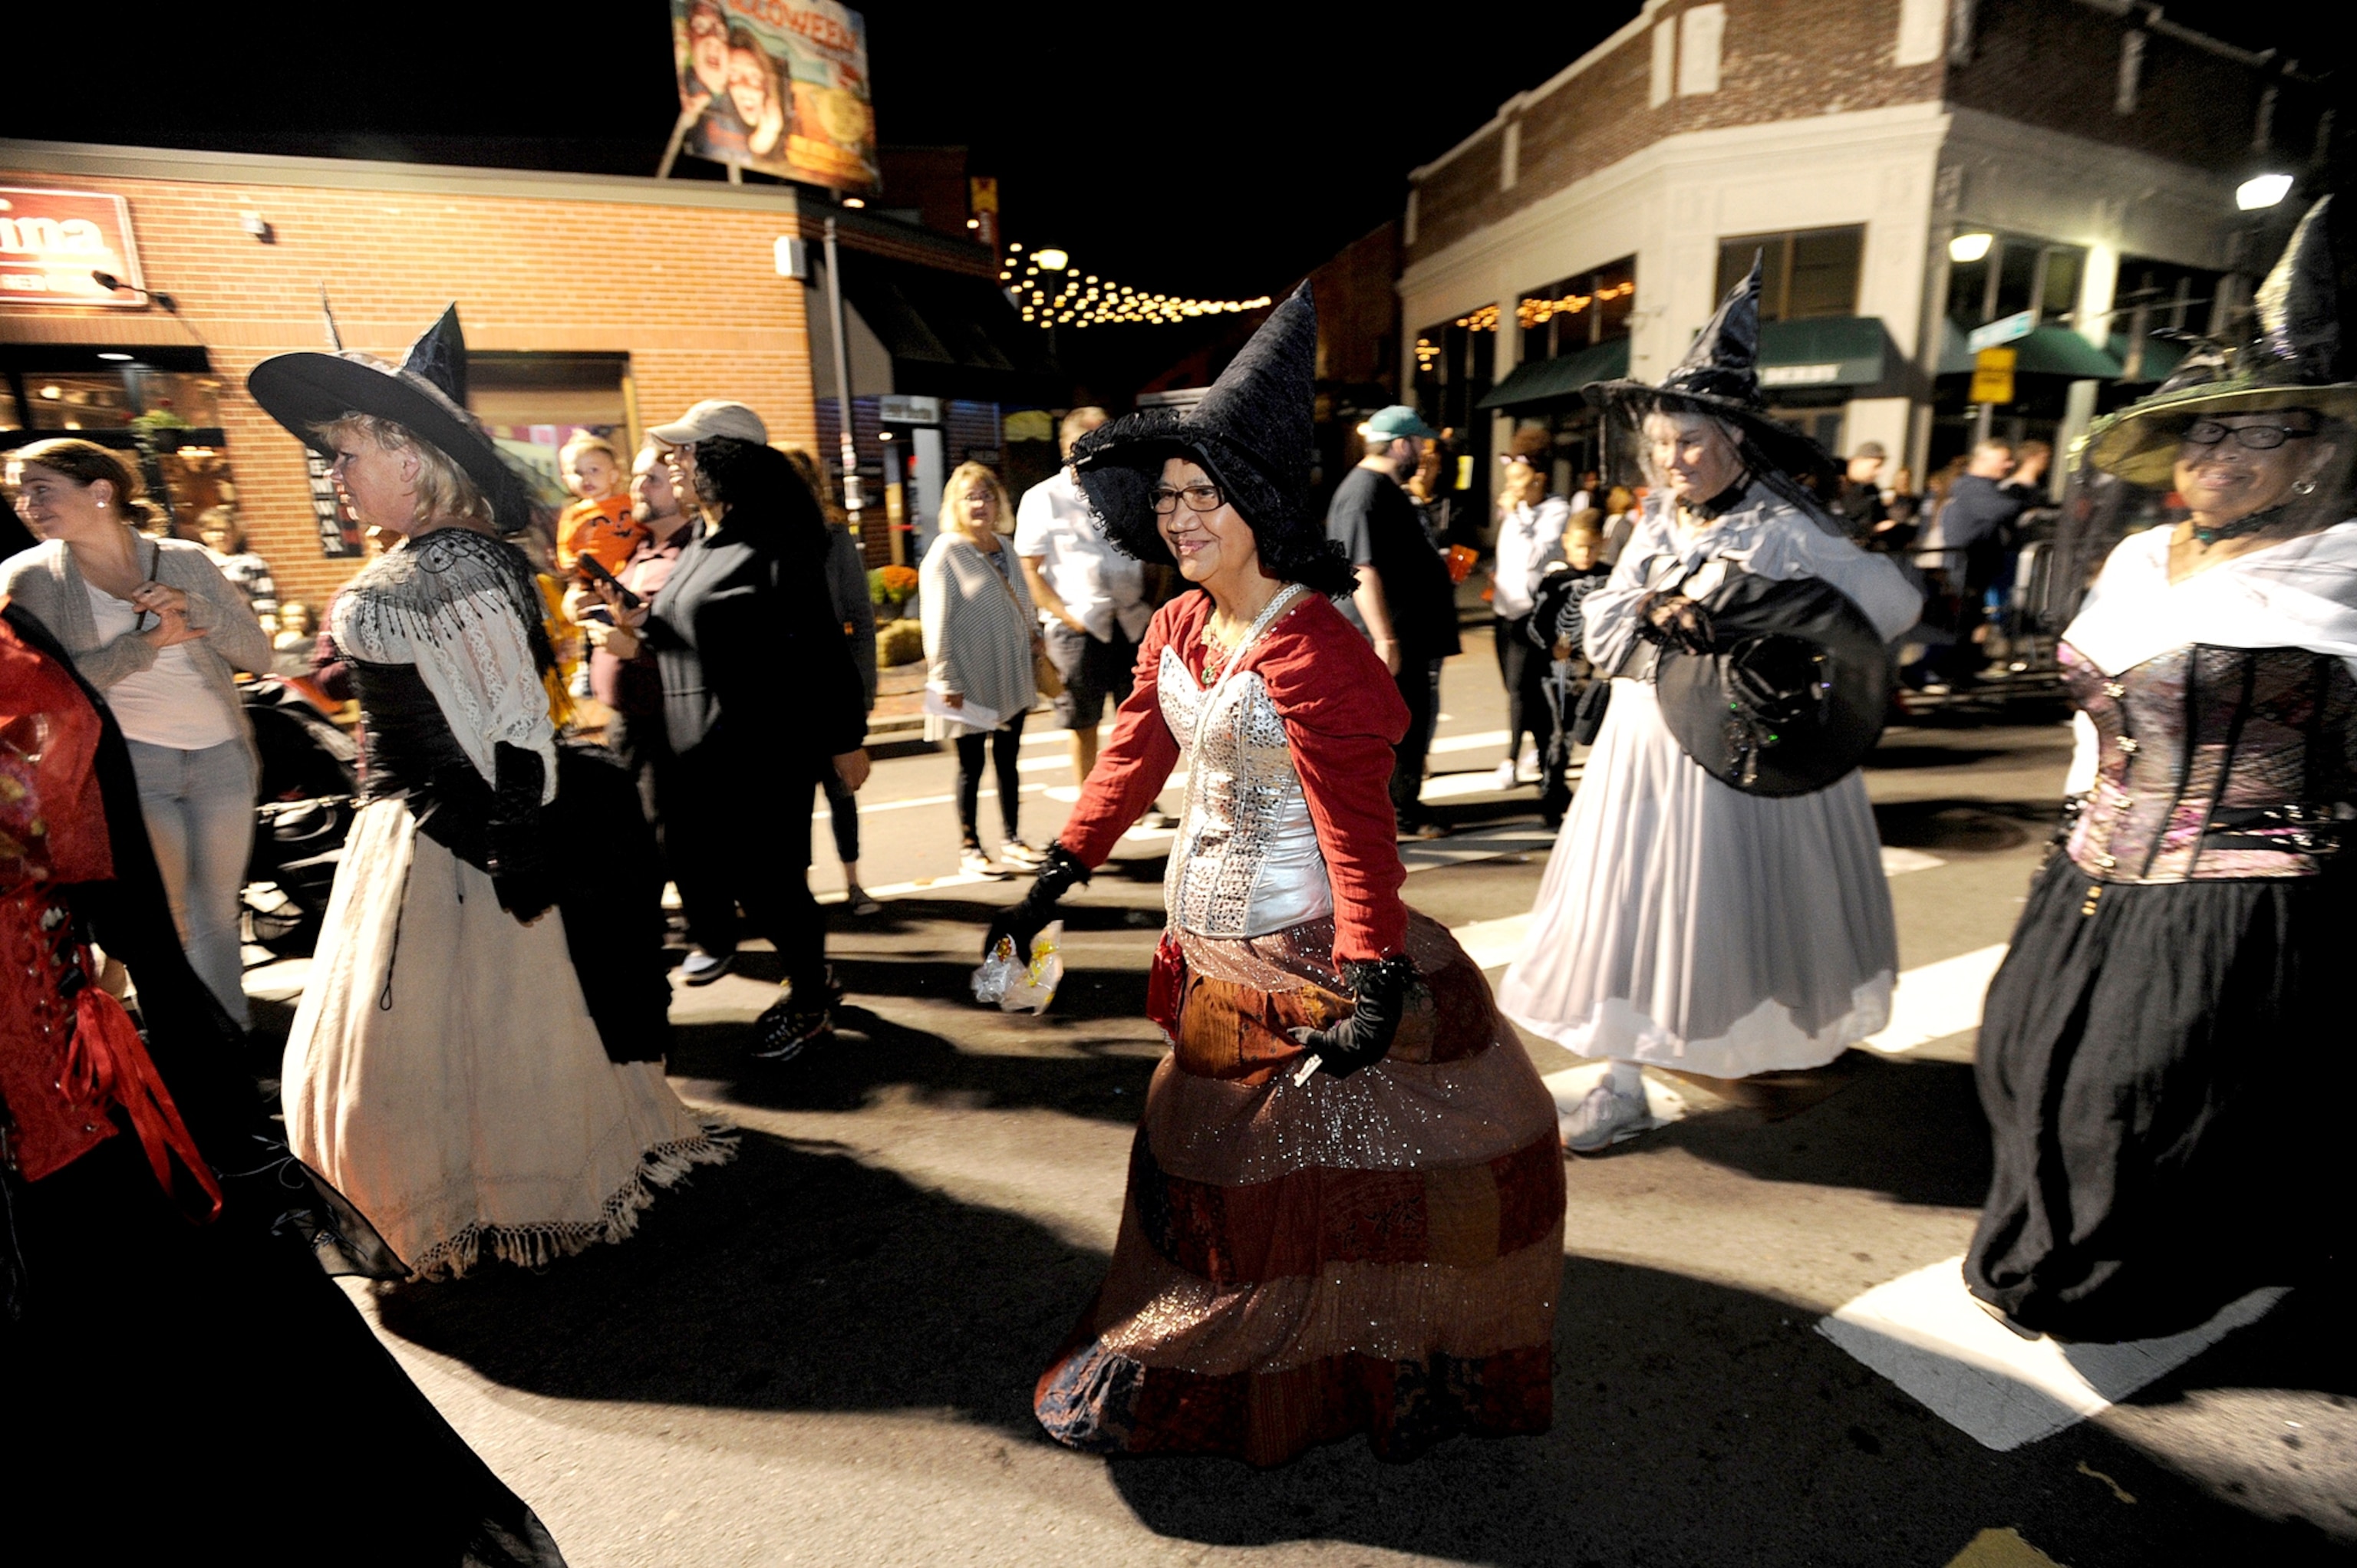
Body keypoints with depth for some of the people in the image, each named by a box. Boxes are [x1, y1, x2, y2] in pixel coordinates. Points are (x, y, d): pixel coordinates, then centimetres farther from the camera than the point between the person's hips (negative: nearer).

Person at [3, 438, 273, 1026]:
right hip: (130, 762, -1)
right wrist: (146, 644, -14)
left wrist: (192, 606, -12)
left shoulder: (185, 560, 5)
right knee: (166, 921, 3)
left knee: (217, 914, 9)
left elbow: (259, 654, 3)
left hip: (222, 756, 2)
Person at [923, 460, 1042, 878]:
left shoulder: (1004, 547, 11)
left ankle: (1011, 839, 25)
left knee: (1008, 761, 13)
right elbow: (937, 622, -13)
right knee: (972, 765, 4)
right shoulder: (946, 552, -9)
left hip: (1011, 679, 6)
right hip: (971, 683, -6)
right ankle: (969, 848, 17)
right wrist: (947, 680, -16)